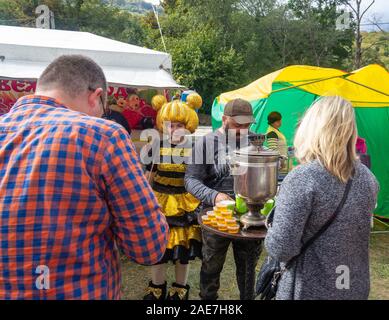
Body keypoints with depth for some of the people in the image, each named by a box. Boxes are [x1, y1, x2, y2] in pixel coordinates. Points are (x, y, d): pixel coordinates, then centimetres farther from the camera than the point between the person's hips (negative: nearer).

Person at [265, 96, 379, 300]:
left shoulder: (301, 179, -24)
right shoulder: (368, 178, -4)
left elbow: (280, 250, -25)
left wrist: (273, 223, -6)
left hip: (310, 290, -5)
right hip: (357, 286, 5)